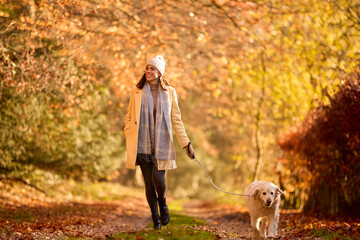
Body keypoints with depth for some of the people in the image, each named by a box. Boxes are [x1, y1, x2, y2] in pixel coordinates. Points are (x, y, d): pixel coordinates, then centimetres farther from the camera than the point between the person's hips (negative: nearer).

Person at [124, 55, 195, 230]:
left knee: (158, 178, -15)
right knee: (149, 183, 2)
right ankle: (156, 219, 17)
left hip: (161, 144, -1)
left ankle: (163, 203, 17)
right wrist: (128, 139, 3)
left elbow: (176, 120, 8)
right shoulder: (137, 91, 6)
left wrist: (186, 144, 4)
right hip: (142, 145, 1)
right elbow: (129, 117, 13)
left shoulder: (169, 92, 5)